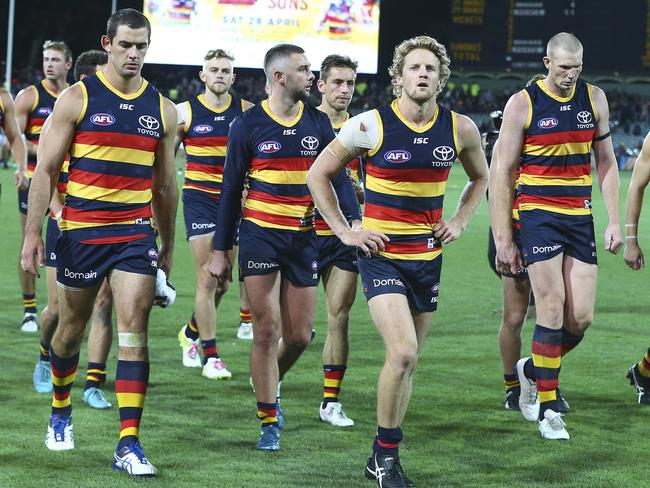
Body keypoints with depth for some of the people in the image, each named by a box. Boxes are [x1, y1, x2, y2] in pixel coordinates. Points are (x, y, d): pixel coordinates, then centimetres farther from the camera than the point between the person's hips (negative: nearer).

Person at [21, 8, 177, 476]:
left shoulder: (162, 108, 7)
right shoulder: (78, 98, -2)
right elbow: (46, 169, -2)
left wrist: (168, 243, 19)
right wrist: (33, 233, -7)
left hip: (136, 234, 1)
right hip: (81, 232, -1)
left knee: (133, 328, -10)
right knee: (72, 328, 12)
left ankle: (129, 442, -11)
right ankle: (61, 411, 38)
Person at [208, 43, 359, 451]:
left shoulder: (318, 123, 5)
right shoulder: (249, 125, -3)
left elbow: (339, 177, 3)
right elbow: (231, 190, 2)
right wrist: (221, 249, 1)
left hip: (303, 237, 3)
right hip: (260, 234, -3)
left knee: (300, 336, 5)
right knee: (268, 330, -6)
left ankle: (269, 384, 35)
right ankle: (269, 422, 3)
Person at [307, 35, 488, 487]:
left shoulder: (460, 129, 0)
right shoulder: (370, 126, -10)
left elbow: (480, 178, 21)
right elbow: (319, 174, 1)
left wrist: (459, 221, 7)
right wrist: (345, 231, -3)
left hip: (428, 257, 4)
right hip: (382, 255, -4)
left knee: (408, 361, 10)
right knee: (402, 353, -19)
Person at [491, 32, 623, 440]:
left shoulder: (594, 98, 7)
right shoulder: (522, 104, -5)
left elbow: (606, 162, 14)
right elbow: (502, 174, -3)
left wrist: (615, 221, 6)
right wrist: (503, 240, -6)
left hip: (580, 217, 4)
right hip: (538, 214, -4)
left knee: (582, 318, -1)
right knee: (552, 310, -11)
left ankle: (532, 369, 27)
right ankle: (549, 410, -3)